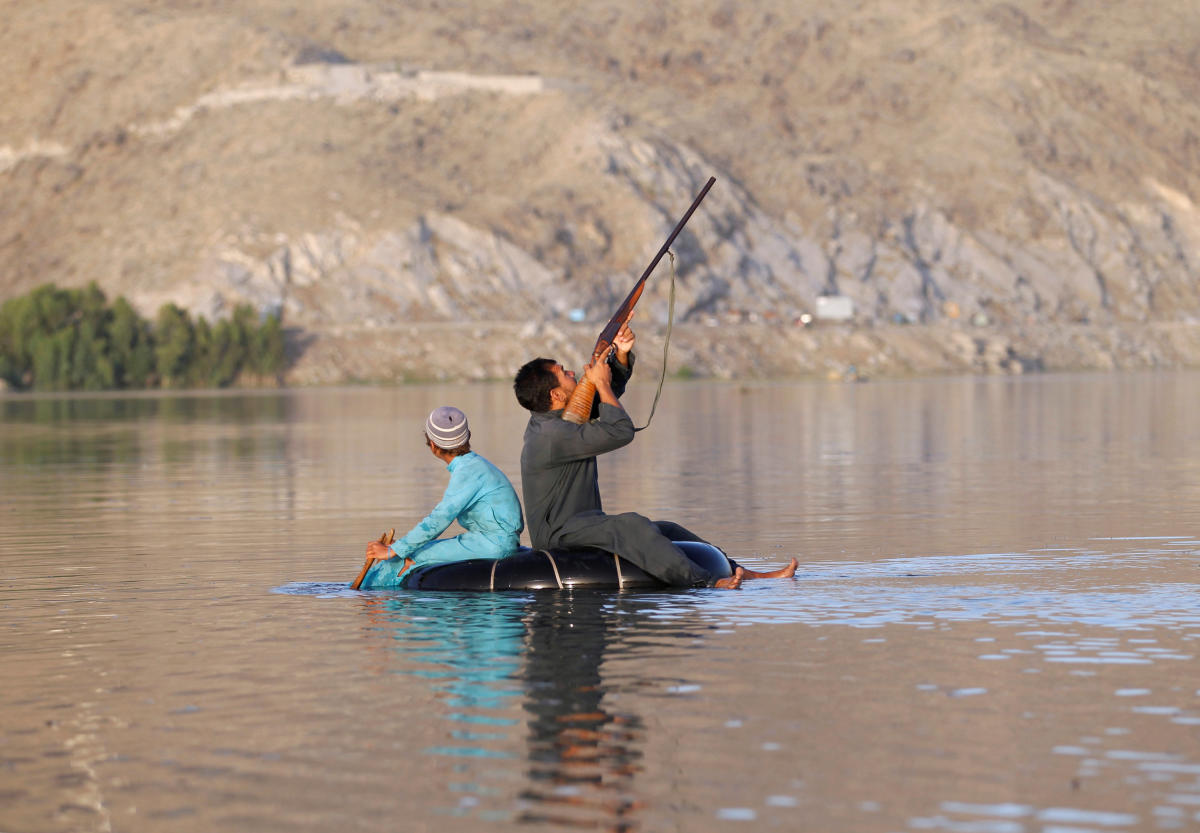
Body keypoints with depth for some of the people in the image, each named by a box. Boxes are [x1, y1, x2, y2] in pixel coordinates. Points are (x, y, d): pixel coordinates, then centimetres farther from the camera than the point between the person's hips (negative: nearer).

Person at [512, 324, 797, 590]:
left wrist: (622, 354, 2)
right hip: (559, 537, -11)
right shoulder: (551, 436, -21)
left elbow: (613, 386, 21)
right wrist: (601, 383, -12)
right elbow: (621, 432, -23)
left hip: (585, 528, 11)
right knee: (630, 525, -33)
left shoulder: (554, 418, 12)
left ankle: (742, 574, 5)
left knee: (667, 531, 8)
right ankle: (705, 584, -47)